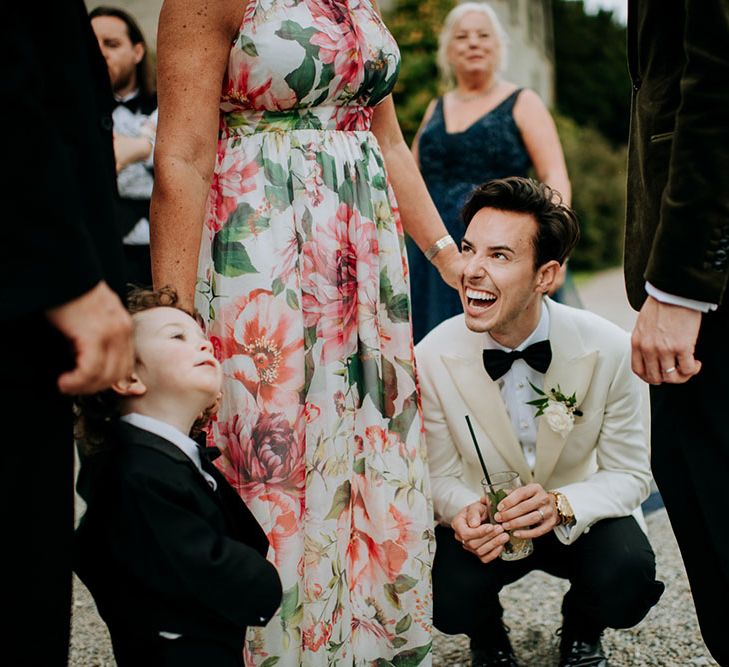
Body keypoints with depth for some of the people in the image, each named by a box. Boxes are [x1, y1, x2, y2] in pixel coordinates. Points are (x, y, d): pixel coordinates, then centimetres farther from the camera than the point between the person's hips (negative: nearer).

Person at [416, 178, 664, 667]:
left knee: (627, 581, -31)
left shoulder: (610, 351, -21)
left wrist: (561, 506, -33)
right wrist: (462, 512, -31)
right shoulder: (432, 358, -19)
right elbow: (442, 475, -7)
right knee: (446, 595, -30)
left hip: (580, 516, 0)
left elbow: (630, 474, -13)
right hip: (485, 519, 0)